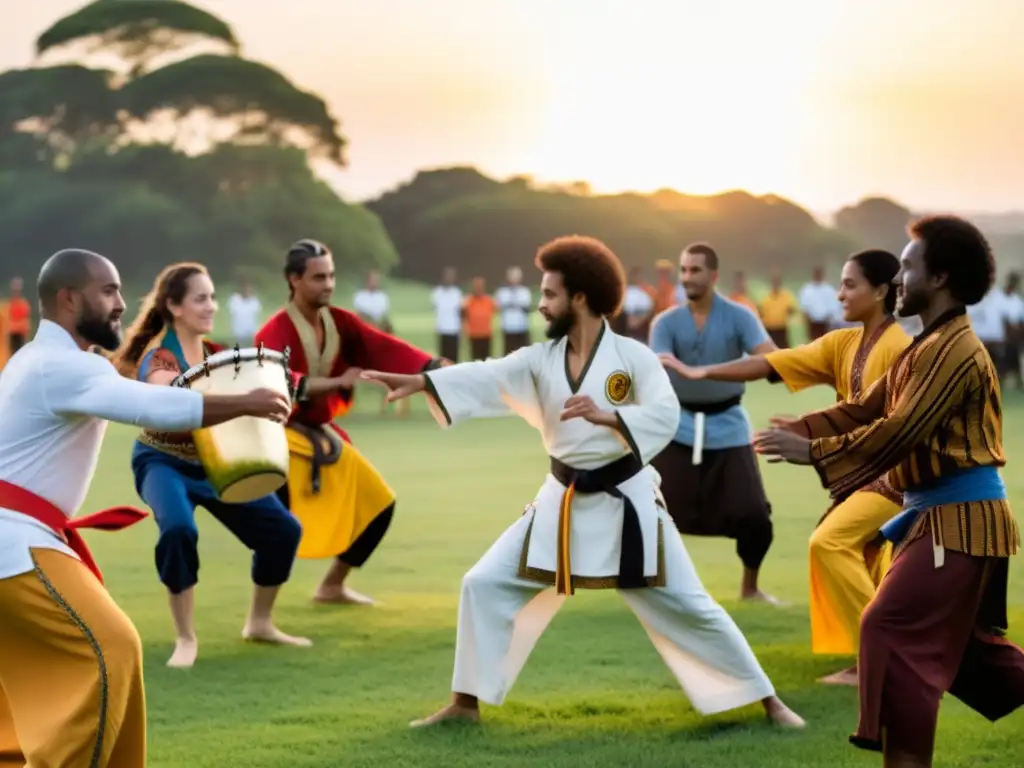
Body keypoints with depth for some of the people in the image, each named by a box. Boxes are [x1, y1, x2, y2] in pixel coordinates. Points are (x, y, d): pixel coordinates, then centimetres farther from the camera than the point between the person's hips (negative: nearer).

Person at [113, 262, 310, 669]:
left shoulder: (213, 351, 1)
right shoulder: (158, 356, -22)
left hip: (213, 462, 7)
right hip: (164, 462, -7)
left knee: (283, 529, -1)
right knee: (178, 529, -36)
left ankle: (259, 623, 21)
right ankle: (185, 639, -19)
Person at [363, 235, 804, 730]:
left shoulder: (632, 356, -12)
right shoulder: (540, 360, -1)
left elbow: (665, 416, -22)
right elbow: (486, 378, -14)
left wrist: (607, 415, -38)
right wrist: (420, 382, -29)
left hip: (625, 503, -4)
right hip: (563, 504, 4)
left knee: (687, 606, 0)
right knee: (485, 585, -1)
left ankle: (768, 702, 13)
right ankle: (465, 703, 12)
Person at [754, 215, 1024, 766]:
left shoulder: (956, 351, -18)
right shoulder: (928, 347, 17)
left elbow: (898, 434, -23)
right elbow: (866, 409, 14)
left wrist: (811, 452, -20)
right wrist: (801, 429, 2)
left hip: (958, 519, -11)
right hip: (945, 515, 11)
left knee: (891, 630, -13)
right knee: (953, 639, 19)